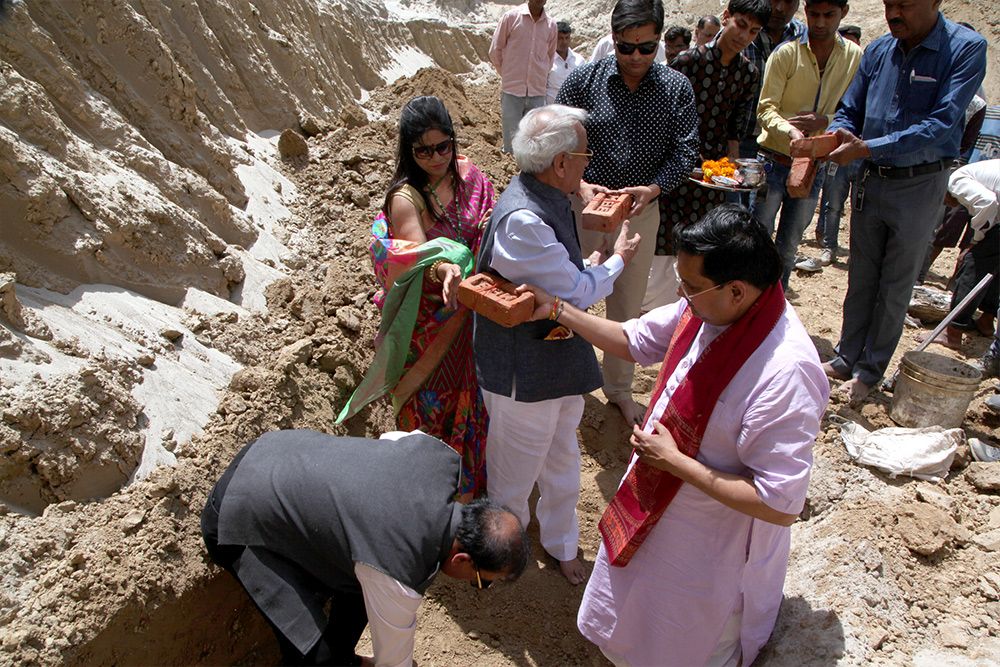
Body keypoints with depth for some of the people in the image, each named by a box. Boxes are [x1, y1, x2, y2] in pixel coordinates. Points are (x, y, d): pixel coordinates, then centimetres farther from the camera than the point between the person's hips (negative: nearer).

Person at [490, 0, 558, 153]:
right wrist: (509, 76, 10)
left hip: (537, 92, 3)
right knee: (512, 142, -4)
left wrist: (539, 78, 15)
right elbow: (494, 51, 7)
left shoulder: (551, 25, 9)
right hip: (512, 90, -2)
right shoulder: (511, 17, 0)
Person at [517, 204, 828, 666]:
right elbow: (634, 340, 4)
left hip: (709, 553, -7)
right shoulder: (706, 309, -14)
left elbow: (780, 505, -33)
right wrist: (556, 309, -3)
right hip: (655, 513, 7)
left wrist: (675, 462, -28)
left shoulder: (784, 375, -37)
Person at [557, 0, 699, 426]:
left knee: (628, 307, 14)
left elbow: (685, 152, -4)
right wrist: (579, 184, -22)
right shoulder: (583, 80, -6)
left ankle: (619, 388, 34)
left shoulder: (677, 88, -3)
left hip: (642, 211, 1)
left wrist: (652, 189, -22)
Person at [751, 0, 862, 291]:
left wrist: (825, 122, -17)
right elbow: (766, 107, -12)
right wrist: (789, 130, -32)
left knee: (788, 248, 12)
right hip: (775, 161, -3)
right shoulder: (786, 53, -7)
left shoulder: (855, 57, 2)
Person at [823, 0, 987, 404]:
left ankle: (870, 371, 19)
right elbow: (849, 111, 9)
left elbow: (940, 125, -23)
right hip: (871, 180, 4)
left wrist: (867, 148, -29)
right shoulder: (878, 51, 2)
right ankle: (846, 359, 26)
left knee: (896, 284, 6)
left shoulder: (966, 49, -13)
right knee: (860, 276, 13)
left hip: (920, 185, -4)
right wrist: (842, 135, -14)